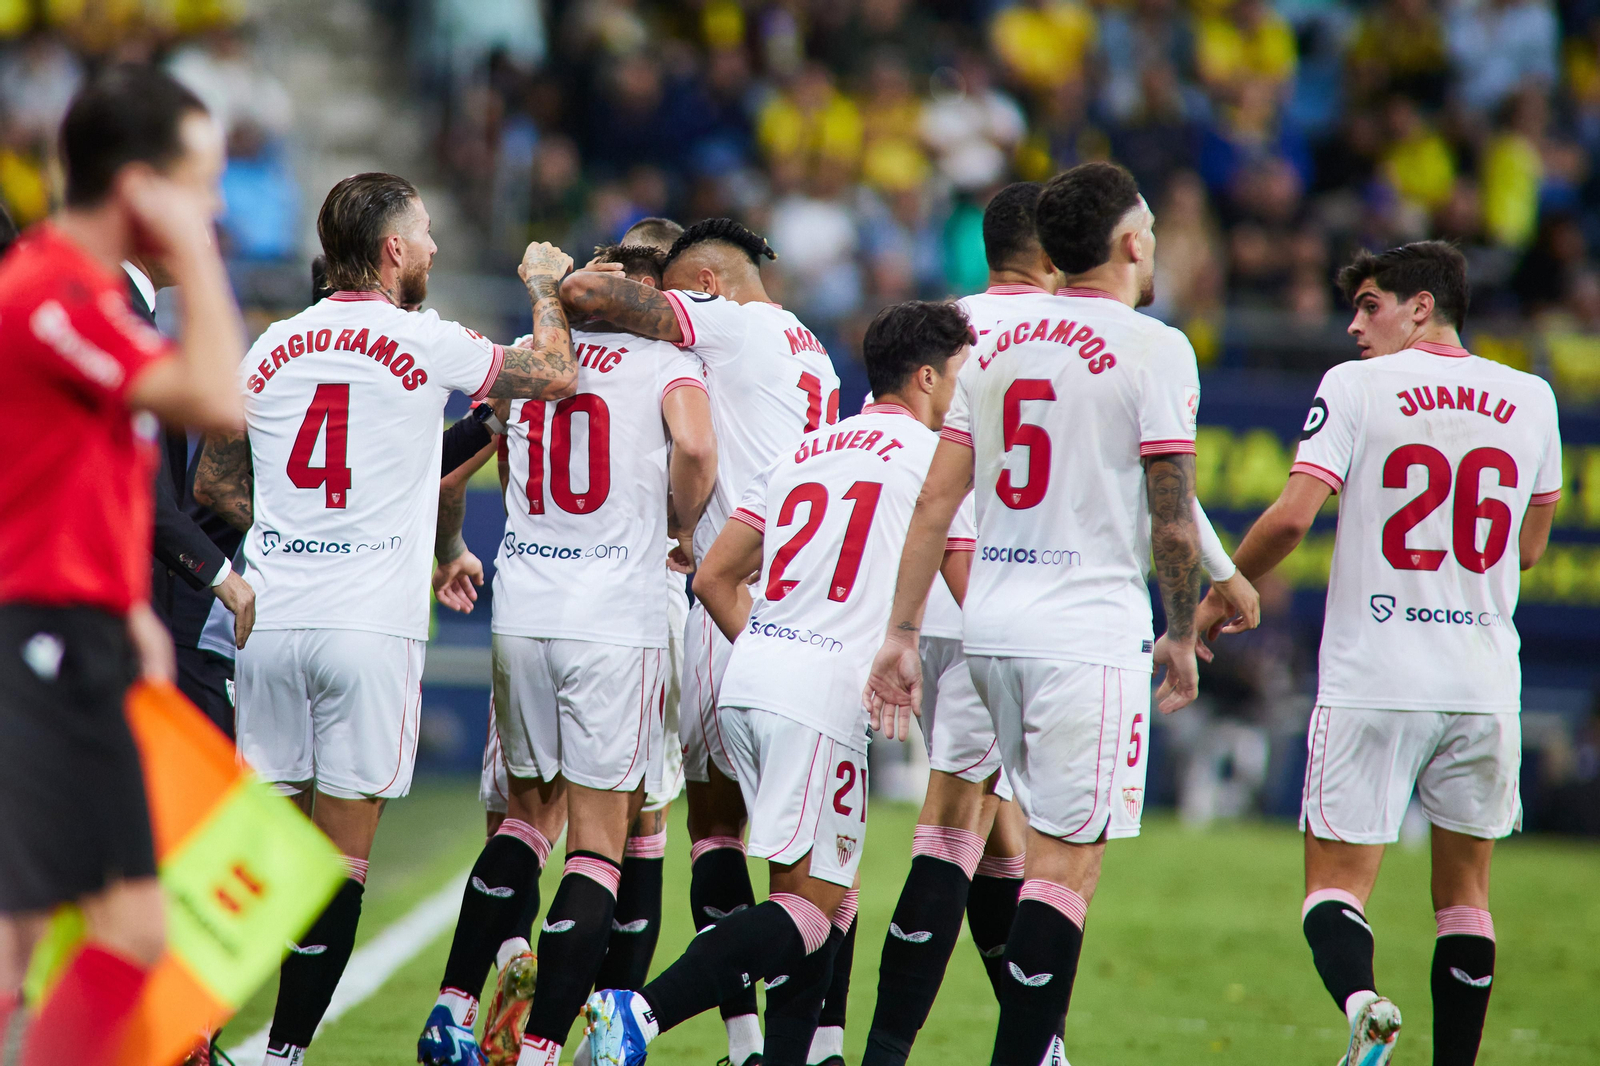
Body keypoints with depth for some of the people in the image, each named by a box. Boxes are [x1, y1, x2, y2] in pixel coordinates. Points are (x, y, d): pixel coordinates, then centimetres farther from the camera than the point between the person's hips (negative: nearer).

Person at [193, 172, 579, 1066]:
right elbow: (557, 375, 6)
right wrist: (546, 286, 23)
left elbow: (216, 485, 20)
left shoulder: (273, 348, 11)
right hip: (372, 626, -4)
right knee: (341, 856, 0)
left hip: (273, 623, 5)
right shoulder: (424, 344, -4)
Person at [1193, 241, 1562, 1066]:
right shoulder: (1530, 400, 8)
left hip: (1373, 680, -3)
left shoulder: (1356, 388, -4)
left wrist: (1218, 600, 2)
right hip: (1485, 681, 3)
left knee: (1336, 881, 0)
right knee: (1464, 892, 15)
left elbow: (1293, 515, -12)